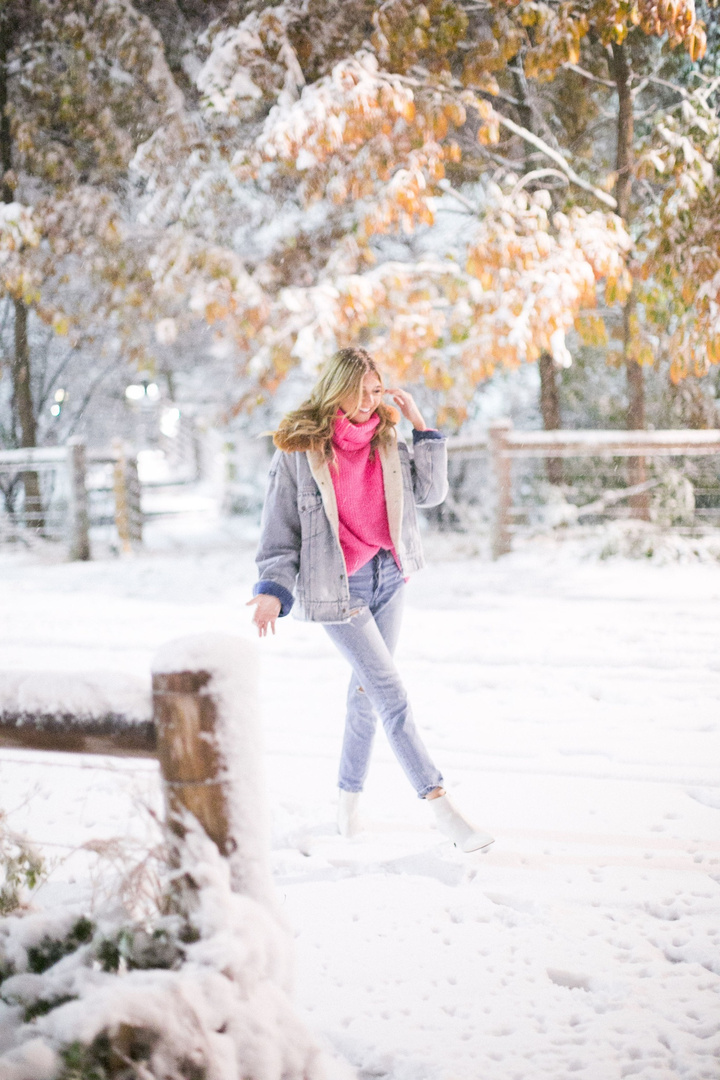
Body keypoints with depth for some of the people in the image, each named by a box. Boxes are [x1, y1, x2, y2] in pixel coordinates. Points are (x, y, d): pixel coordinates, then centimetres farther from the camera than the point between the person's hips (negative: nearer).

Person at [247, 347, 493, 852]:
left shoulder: (386, 440, 4)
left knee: (368, 690, 13)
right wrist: (274, 587, -11)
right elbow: (281, 523, -5)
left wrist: (421, 426, -6)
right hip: (336, 584, -5)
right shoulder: (298, 449, -9)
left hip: (388, 576, 6)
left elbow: (431, 492, 0)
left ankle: (350, 797, 29)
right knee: (391, 691, -11)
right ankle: (441, 806, -14)